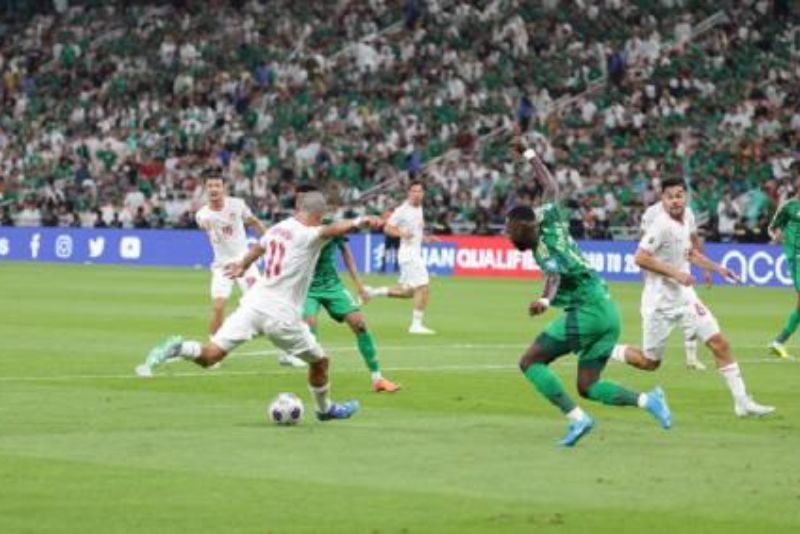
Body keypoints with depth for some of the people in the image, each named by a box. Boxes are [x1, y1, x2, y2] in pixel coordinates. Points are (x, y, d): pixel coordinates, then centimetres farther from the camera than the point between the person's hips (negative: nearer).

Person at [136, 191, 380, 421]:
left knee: (210, 355, 1)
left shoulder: (277, 228, 12)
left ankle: (178, 349, -26)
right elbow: (330, 230, -34)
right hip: (281, 314, -6)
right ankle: (325, 408, 36)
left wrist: (243, 265, 52)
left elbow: (257, 248, 33)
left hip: (254, 302, 6)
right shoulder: (305, 235, -11)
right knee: (320, 362, 17)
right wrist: (358, 222, -50)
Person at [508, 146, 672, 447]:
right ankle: (647, 400, -10)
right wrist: (531, 156, 39)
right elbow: (551, 187, 26)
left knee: (530, 362, -5)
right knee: (587, 387, 9)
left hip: (587, 311, -9)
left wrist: (545, 300, -55)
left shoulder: (544, 249, -13)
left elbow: (555, 275, -35)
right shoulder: (549, 221, 10)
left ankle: (576, 418, -17)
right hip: (608, 312, 9)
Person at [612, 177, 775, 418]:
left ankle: (742, 402, 2)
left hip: (684, 296, 7)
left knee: (720, 344, -2)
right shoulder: (661, 225, -20)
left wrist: (716, 268, 14)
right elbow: (640, 258, -25)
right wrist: (675, 274, -26)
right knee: (650, 362, 4)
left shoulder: (686, 220, 4)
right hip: (660, 301, -7)